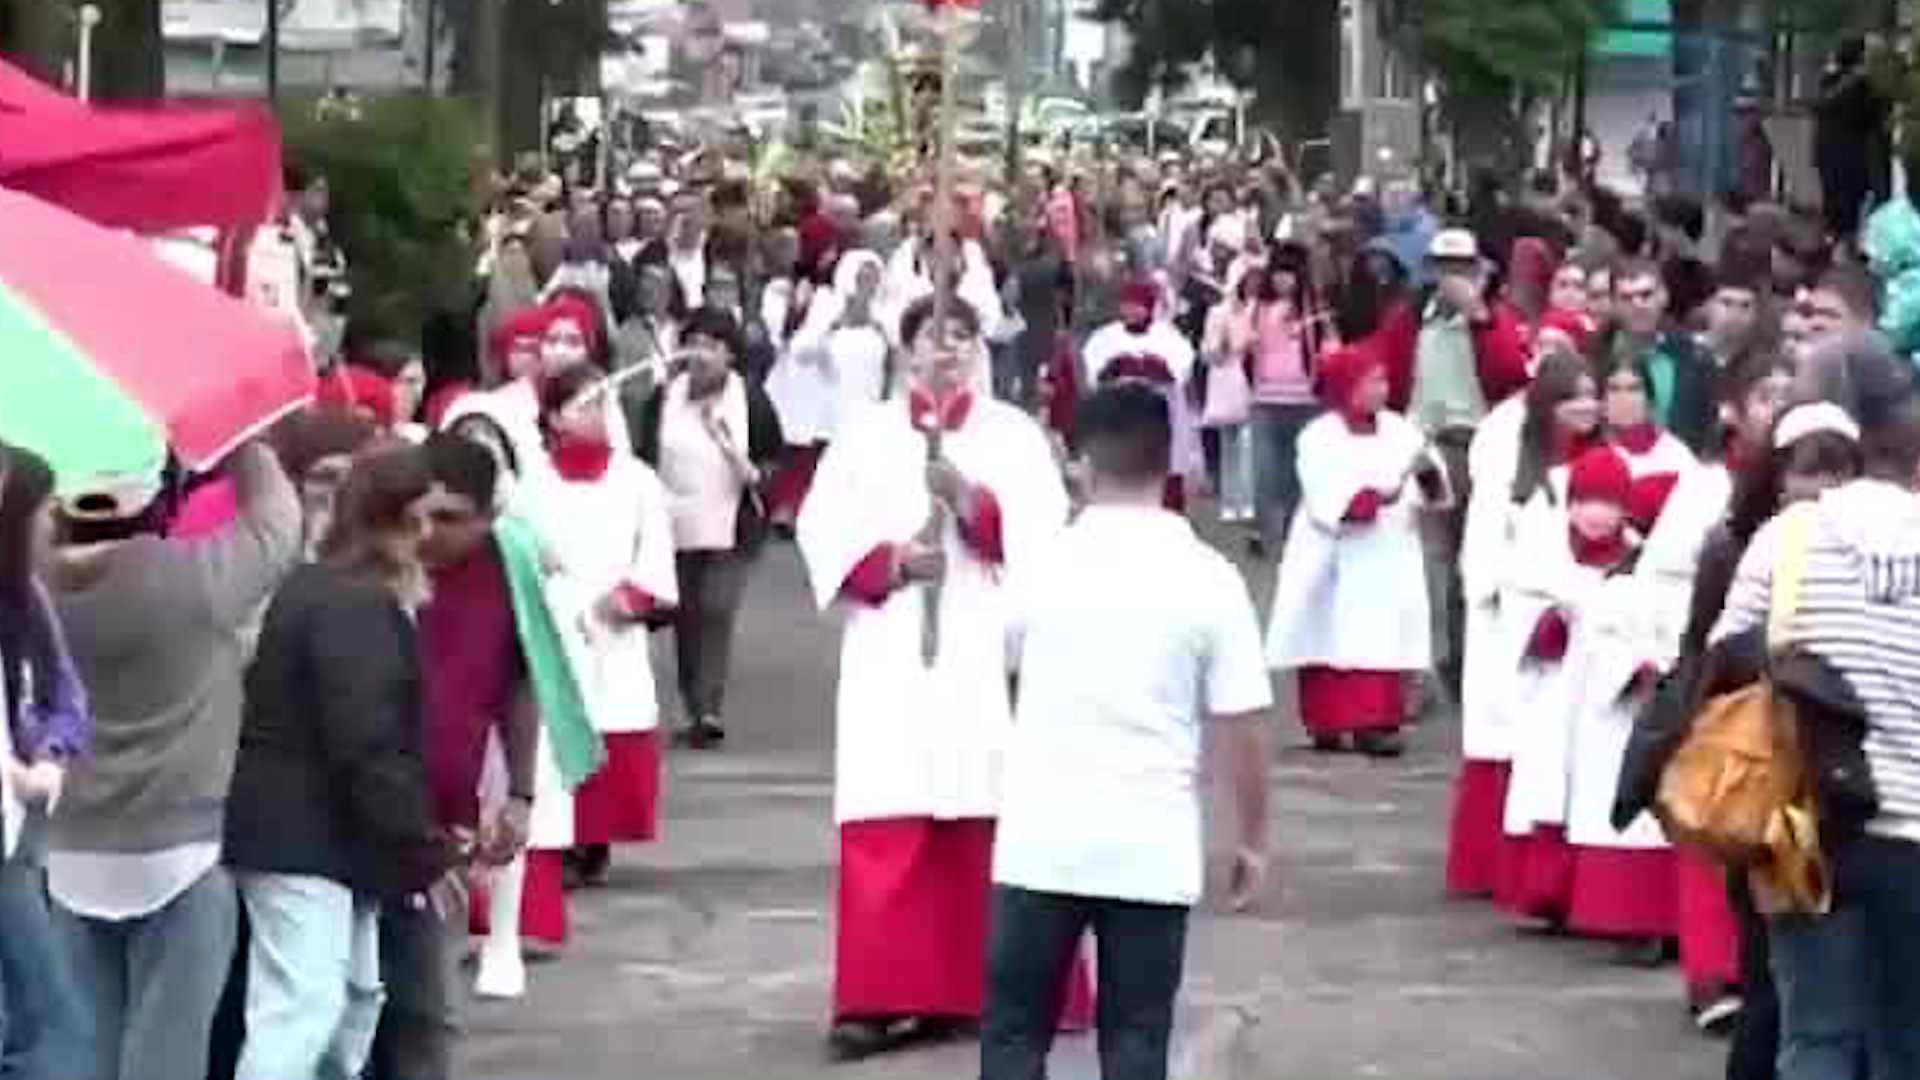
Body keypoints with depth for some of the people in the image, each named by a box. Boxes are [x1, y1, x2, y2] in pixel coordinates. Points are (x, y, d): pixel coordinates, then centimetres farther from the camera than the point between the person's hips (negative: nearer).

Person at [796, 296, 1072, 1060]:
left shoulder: (1015, 436, 6)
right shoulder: (864, 436, 8)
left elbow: (1042, 535, -4)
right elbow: (821, 530, 2)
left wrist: (972, 503, -19)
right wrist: (885, 563, -13)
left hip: (987, 656, 0)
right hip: (891, 660, 0)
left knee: (985, 827, 0)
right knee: (886, 831, -5)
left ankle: (983, 991, 10)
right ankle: (880, 998, -3)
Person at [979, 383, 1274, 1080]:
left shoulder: (1041, 565, 0)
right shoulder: (1208, 577, -6)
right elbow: (1242, 729, -6)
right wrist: (1253, 839, 6)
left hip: (1041, 841, 1)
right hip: (1152, 850, -1)